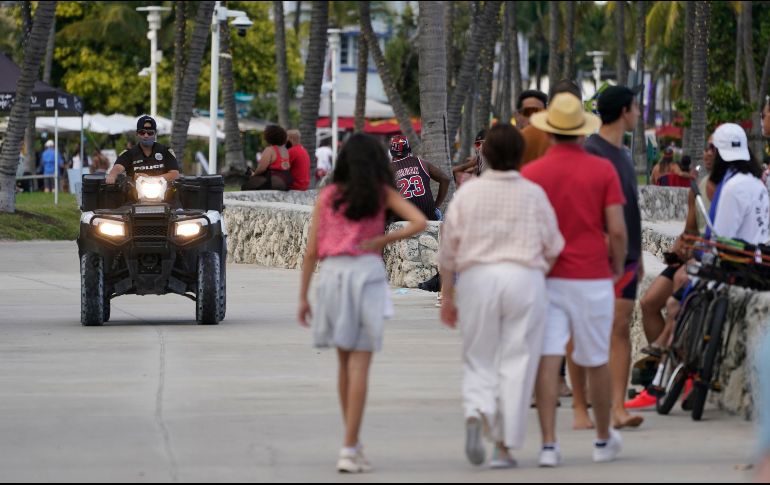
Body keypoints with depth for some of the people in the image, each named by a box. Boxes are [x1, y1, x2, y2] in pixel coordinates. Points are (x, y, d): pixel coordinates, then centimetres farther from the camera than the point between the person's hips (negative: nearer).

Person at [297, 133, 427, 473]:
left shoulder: (327, 196, 8)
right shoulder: (382, 193, 5)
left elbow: (311, 250, 5)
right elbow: (419, 222, -6)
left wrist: (303, 296, 9)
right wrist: (383, 240, -3)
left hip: (332, 274, 2)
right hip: (367, 273, -2)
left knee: (345, 362, 17)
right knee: (359, 366, -3)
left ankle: (353, 441, 24)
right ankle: (349, 451, -10)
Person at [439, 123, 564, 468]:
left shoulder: (468, 193, 2)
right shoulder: (533, 194, 1)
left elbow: (448, 249, 3)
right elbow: (552, 248, 4)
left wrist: (447, 297, 11)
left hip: (477, 277, 1)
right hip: (525, 278, -1)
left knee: (478, 359, 11)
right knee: (516, 362, 4)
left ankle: (476, 413, -19)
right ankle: (504, 446, 3)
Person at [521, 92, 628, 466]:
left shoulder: (531, 173, -2)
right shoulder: (603, 170, -4)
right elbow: (617, 230, -7)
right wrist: (617, 266, 10)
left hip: (546, 278, 0)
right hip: (591, 278, 0)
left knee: (547, 361, -2)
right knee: (596, 362, 13)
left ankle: (549, 445, -10)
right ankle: (604, 440, 27)